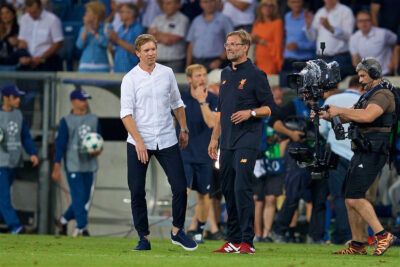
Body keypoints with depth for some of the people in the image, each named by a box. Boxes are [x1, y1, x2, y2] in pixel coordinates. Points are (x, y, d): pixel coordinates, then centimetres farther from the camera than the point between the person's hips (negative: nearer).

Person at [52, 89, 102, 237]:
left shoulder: (93, 119, 12)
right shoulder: (66, 121, -2)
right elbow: (60, 144, -5)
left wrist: (98, 150, -5)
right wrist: (56, 168, -11)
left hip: (89, 165, 5)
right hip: (73, 166, -5)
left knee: (85, 198, 8)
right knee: (78, 198, -11)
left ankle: (63, 220, 26)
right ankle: (82, 227, -9)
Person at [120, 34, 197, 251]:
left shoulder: (167, 73, 8)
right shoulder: (130, 79, -4)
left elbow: (176, 103, 21)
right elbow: (126, 113, -10)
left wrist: (184, 129, 19)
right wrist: (139, 141, -19)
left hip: (167, 141, 3)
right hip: (139, 143, -3)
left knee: (180, 187, -4)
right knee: (137, 192, -3)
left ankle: (177, 231, 13)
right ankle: (143, 238, 6)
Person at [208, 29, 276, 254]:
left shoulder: (256, 75, -5)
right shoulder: (226, 74, 17)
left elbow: (270, 107, -5)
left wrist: (250, 112, -21)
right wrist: (215, 137, 20)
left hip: (246, 141, -7)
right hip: (227, 143, 8)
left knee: (242, 188, -13)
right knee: (229, 190, 7)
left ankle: (247, 241, -12)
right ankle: (234, 240, 12)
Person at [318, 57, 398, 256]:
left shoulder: (383, 95, -12)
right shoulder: (368, 95, 21)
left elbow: (367, 116, -30)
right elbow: (345, 117, 21)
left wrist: (339, 110, -24)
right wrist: (326, 115, 4)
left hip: (372, 155, -10)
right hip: (361, 153, 10)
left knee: (354, 198, -17)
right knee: (350, 198, 10)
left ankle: (383, 236, -13)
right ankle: (357, 245, 14)